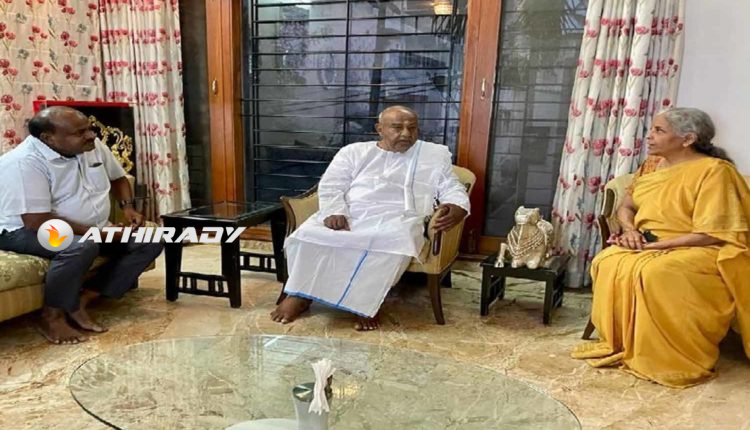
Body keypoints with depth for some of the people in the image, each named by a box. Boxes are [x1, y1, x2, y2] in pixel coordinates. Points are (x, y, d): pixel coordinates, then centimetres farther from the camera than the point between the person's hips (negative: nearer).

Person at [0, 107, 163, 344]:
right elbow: (38, 221, -30)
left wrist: (128, 207, -4)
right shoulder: (23, 162, -24)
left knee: (150, 243, -9)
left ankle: (82, 300, -9)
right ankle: (52, 316, -16)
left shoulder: (93, 146, -2)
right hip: (26, 232, -7)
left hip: (90, 230, 8)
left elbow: (118, 177, 16)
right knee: (81, 247, -40)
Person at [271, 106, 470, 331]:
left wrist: (455, 209, -13)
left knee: (394, 243, -36)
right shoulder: (354, 152, 14)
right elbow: (330, 187, 7)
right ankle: (299, 293, -7)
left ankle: (364, 303, -22)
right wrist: (335, 213, -15)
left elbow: (453, 190, 12)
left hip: (398, 220, -1)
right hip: (349, 217, 1)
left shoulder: (435, 155, 15)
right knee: (309, 235, -25)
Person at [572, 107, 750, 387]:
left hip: (701, 253, -6)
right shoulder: (652, 165, 9)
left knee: (655, 272, -37)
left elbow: (711, 235, -20)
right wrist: (630, 231, -7)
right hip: (647, 246, 7)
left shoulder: (714, 171, -14)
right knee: (607, 262, -23)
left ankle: (676, 361, -17)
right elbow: (626, 207, 16)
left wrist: (652, 245, -21)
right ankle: (620, 342, -7)